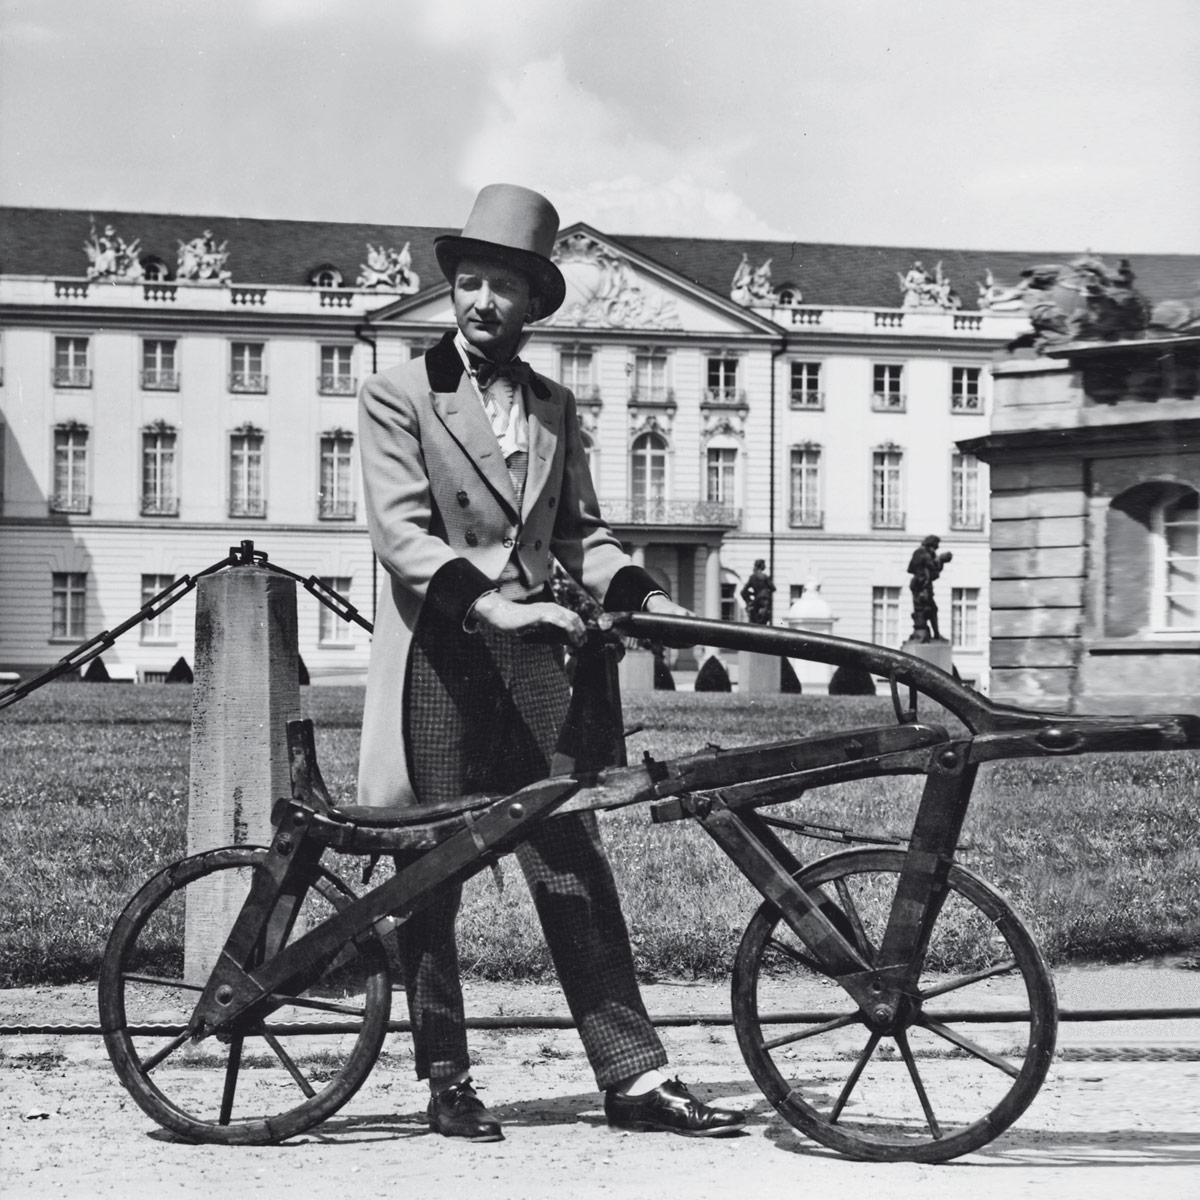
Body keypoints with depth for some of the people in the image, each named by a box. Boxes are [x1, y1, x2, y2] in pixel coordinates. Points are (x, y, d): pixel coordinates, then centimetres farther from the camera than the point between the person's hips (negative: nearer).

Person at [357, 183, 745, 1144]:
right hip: (437, 662, -4)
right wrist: (488, 601, -25)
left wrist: (638, 593, -3)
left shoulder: (556, 407, 17)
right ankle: (447, 1083, 11)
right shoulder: (399, 396, 1)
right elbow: (401, 531, -11)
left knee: (576, 872, 0)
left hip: (529, 664, 4)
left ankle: (635, 1077, 1)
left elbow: (578, 529, 16)